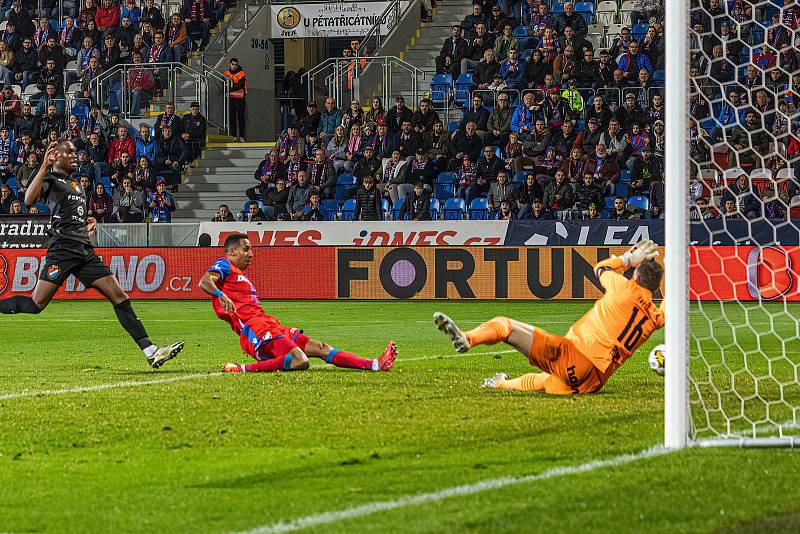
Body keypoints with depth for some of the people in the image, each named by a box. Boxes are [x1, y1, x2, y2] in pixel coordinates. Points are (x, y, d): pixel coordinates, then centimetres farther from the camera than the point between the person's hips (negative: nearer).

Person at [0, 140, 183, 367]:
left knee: (120, 297, -1)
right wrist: (44, 166, -20)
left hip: (84, 251, 8)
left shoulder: (77, 185, 27)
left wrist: (89, 223, 17)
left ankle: (151, 352, -5)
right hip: (62, 248, -8)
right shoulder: (50, 179, 1)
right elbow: (29, 200, -20)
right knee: (36, 304, -16)